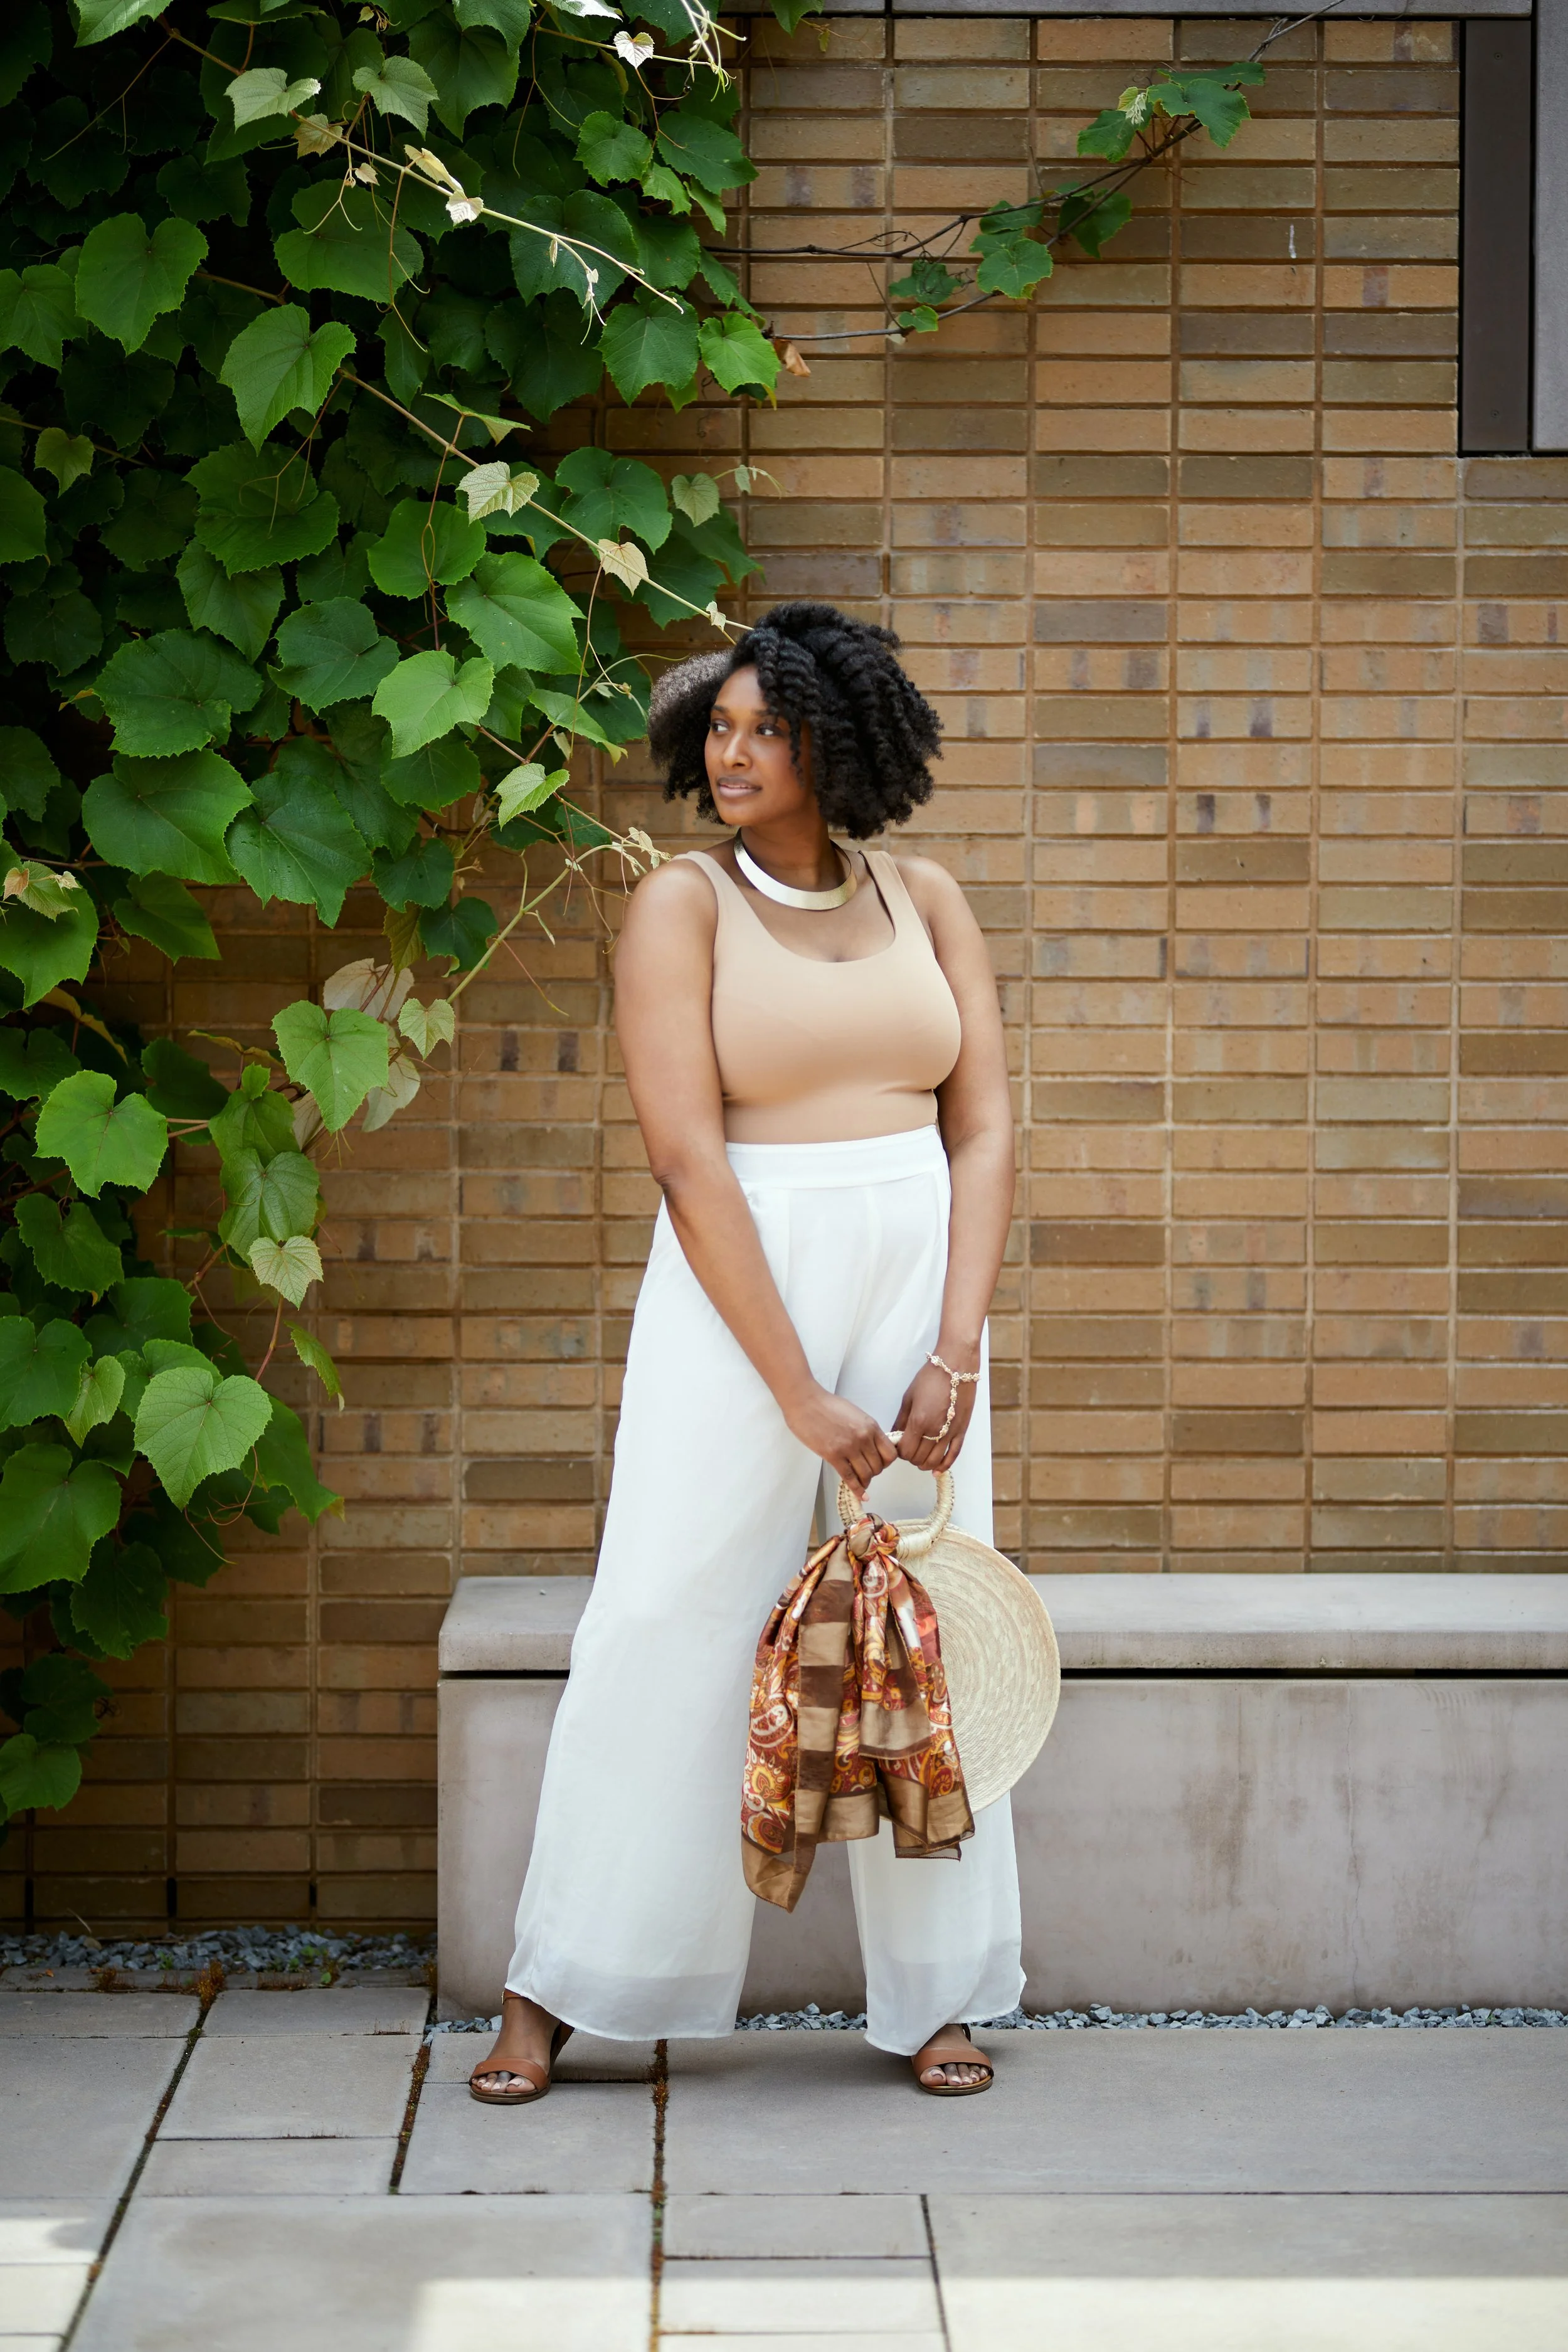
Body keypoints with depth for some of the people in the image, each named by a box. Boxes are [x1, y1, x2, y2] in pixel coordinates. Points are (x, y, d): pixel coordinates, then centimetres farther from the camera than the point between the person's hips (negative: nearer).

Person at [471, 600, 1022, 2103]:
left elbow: (985, 1130, 4)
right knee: (671, 1617, -3)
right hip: (739, 1288, -3)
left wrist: (955, 1353, -9)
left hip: (915, 1278, 3)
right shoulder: (683, 906, -3)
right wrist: (799, 1395, -16)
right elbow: (687, 1157, -11)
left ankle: (935, 1996, 14)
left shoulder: (924, 900, 7)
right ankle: (555, 1991, 7)